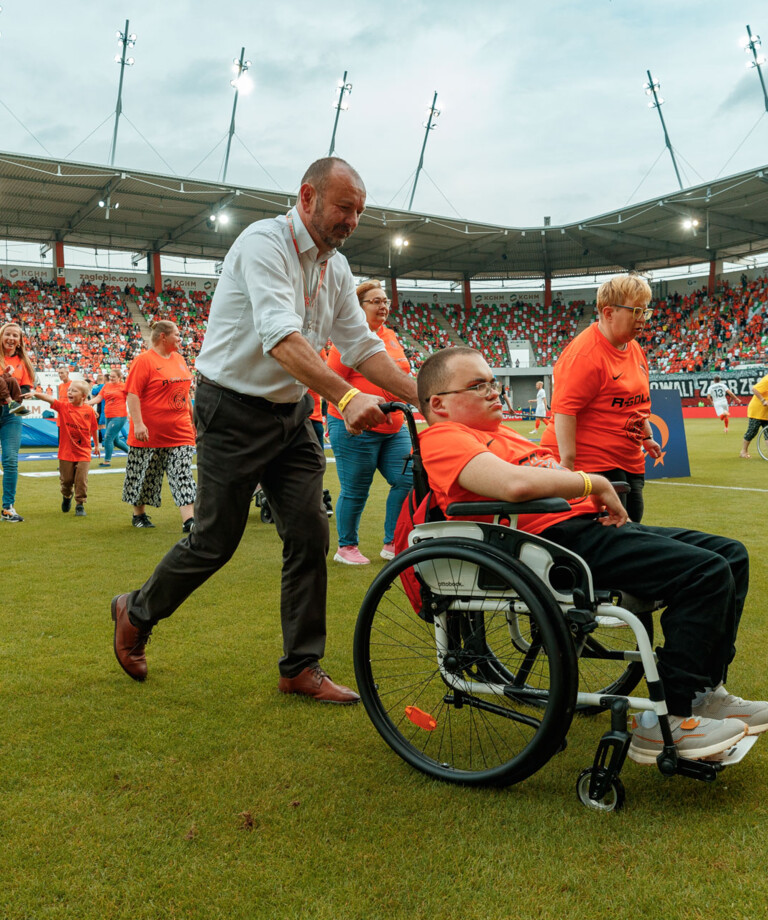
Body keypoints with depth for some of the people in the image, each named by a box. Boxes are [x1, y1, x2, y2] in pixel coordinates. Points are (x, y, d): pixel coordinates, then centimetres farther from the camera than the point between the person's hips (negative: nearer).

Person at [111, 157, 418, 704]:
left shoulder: (336, 268, 7)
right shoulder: (264, 242, -17)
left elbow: (363, 345, 3)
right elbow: (281, 337, -32)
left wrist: (423, 397, -9)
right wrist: (345, 397, -44)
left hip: (292, 413, 7)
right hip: (236, 410, -7)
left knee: (310, 535, 1)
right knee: (215, 542, 0)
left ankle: (302, 668, 13)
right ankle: (136, 613, 29)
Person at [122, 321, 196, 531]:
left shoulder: (179, 359, 12)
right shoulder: (143, 360, -9)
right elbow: (132, 394, -15)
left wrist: (192, 418, 19)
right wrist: (138, 423, -22)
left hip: (179, 432, 6)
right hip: (150, 433, -5)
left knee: (183, 474, -3)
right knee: (144, 475, 8)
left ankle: (188, 520, -6)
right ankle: (139, 514, 26)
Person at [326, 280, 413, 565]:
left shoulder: (390, 336, 15)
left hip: (393, 427, 8)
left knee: (407, 479, 2)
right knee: (355, 490, 1)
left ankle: (392, 544, 17)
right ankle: (346, 547, 20)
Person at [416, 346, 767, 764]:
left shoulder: (499, 432, 25)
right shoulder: (442, 438, -8)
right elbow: (515, 484, -25)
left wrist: (606, 501, 10)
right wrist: (594, 484, -12)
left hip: (591, 525, 11)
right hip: (557, 537, -11)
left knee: (731, 555, 11)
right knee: (707, 572, -21)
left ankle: (705, 694, 19)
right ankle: (665, 721, -11)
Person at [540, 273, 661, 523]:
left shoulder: (634, 348, 13)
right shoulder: (584, 353, -17)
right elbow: (564, 410, -23)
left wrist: (647, 436, 29)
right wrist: (567, 462, -27)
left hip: (630, 461, 9)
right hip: (591, 461, -9)